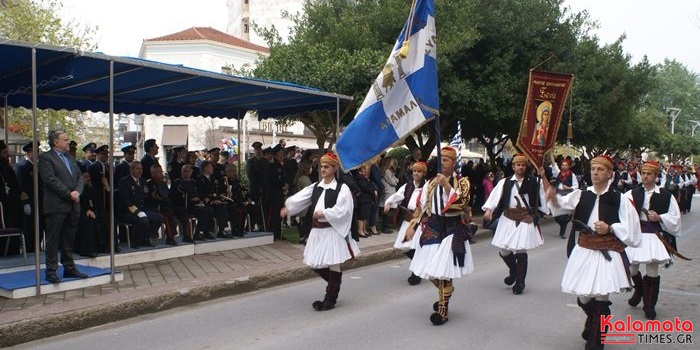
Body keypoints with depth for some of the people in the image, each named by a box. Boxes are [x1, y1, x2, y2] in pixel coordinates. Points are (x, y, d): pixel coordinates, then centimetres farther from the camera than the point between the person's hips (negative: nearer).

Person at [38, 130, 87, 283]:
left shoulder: (70, 158, 18)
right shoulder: (46, 158, -5)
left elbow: (80, 177, 12)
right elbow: (51, 180, -15)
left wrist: (77, 192, -6)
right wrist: (69, 194, -15)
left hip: (73, 205, 7)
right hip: (56, 205, -7)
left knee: (69, 239, 13)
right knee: (53, 240, 0)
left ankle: (69, 268, 21)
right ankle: (51, 272, 6)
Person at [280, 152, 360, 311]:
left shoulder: (342, 188, -7)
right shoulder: (315, 186, 11)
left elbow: (342, 210, -18)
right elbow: (300, 198, 1)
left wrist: (324, 213, -21)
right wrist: (288, 207, -12)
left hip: (333, 230, -6)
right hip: (317, 230, 7)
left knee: (333, 264, 0)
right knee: (314, 263, 11)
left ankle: (330, 299, 14)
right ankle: (334, 285, 36)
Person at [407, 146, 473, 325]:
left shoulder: (462, 182, -2)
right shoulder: (431, 182, 8)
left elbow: (461, 203, -20)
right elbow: (421, 206, 10)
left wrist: (446, 185, -25)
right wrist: (412, 226, 2)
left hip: (452, 230, -4)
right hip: (432, 228, 5)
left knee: (443, 271, -6)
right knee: (430, 269, 9)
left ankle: (442, 311, 8)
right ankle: (446, 293, 39)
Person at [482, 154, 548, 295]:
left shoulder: (534, 182, 1)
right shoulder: (505, 182, 2)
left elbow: (543, 197, 2)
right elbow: (495, 196, -9)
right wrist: (488, 209, -21)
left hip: (526, 220, -2)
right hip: (508, 220, 2)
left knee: (521, 251, -3)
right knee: (504, 251, 6)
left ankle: (519, 283, 14)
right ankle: (513, 271, 38)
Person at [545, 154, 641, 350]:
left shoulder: (619, 199, -4)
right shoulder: (582, 195, 5)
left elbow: (631, 228, -3)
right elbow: (561, 203, -10)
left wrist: (610, 228, -17)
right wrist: (552, 195, -31)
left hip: (608, 254, -3)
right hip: (583, 252, 3)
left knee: (601, 297, -1)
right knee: (583, 297, 12)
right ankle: (593, 325, 45)